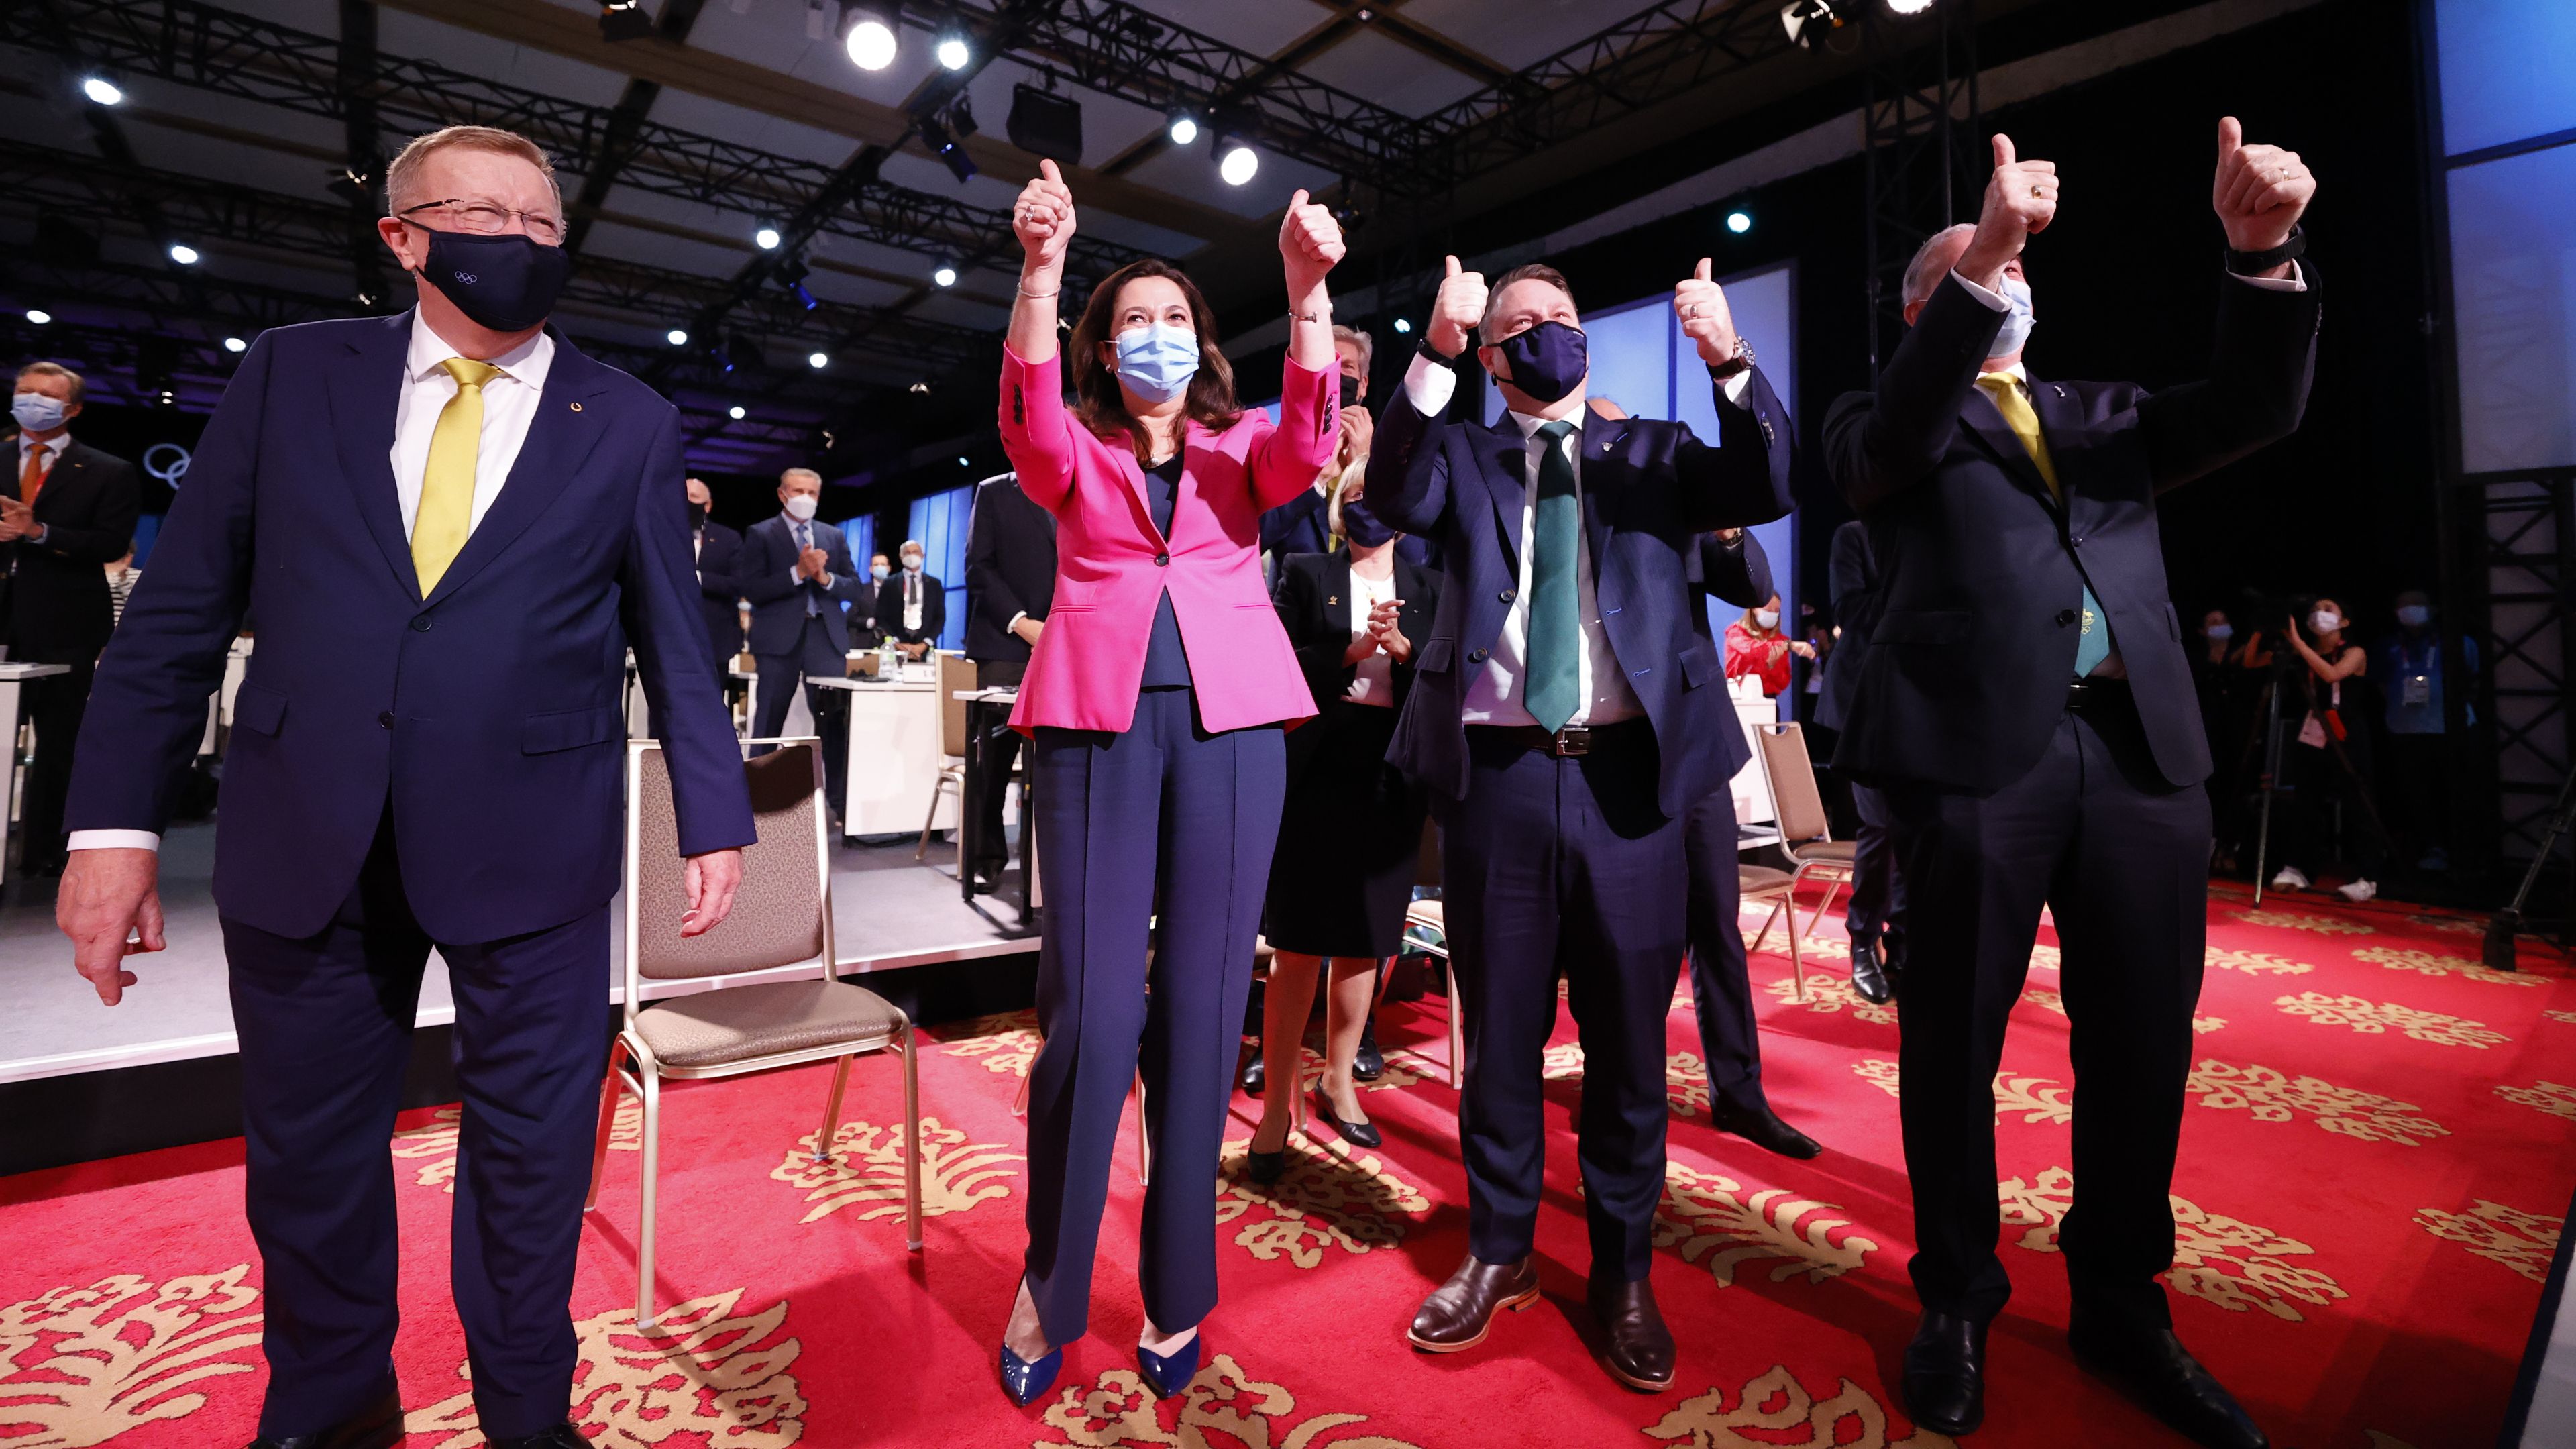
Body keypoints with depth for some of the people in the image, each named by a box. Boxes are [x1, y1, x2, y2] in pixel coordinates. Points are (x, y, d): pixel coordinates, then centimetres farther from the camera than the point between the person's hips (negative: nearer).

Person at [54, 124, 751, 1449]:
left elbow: (675, 643, 3)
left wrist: (714, 821, 1)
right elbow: (183, 604, 5)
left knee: (529, 1148, 10)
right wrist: (116, 819, -1)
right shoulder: (293, 371, 7)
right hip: (303, 840, 2)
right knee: (305, 1153, 17)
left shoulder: (628, 425, 4)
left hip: (530, 843, -2)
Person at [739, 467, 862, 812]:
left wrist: (825, 577, -8)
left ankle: (839, 799, 4)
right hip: (779, 638, -3)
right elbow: (749, 588, -8)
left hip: (826, 637, 3)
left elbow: (855, 589, 10)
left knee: (835, 719, -1)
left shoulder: (834, 537, 14)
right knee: (770, 722, 3)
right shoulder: (760, 534, 3)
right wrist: (798, 572, -16)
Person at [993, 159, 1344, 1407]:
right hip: (1097, 719, -1)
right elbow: (1029, 423, -7)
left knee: (1200, 1005, 3)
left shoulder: (1240, 448, 17)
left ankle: (1177, 1290, 20)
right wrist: (1040, 269, -19)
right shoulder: (1075, 455, 16)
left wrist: (1307, 288, -17)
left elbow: (1305, 446, -5)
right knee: (1089, 1009, -6)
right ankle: (1048, 1282, 17)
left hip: (1228, 722, 1)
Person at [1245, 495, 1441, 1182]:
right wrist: (1351, 652, -13)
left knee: (1365, 943, 9)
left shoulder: (1427, 589, 14)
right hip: (1317, 770, -3)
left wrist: (1401, 646, -12)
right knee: (1299, 946, -4)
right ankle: (1277, 1106, 6)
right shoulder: (1306, 574, 9)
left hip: (1392, 780, 3)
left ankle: (1338, 1081, 27)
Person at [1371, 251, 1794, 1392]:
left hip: (1628, 773, 1)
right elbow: (1396, 498, -9)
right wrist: (1433, 353, -18)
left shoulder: (1652, 451, 15)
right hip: (1495, 775, 0)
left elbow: (1767, 491, 0)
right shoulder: (1462, 456, 12)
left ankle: (1623, 1273, 28)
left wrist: (1730, 364, -14)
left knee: (1628, 1035, 9)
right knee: (1499, 1030, 11)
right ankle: (1499, 1252, 31)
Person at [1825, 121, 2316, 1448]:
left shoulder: (2103, 416, 23)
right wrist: (1974, 260, -21)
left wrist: (2262, 251, -7)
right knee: (1955, 1038, 3)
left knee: (2142, 1043, 10)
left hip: (2143, 747, 5)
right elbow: (1890, 444, -13)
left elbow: (2253, 407, 8)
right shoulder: (1887, 422, 10)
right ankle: (1957, 1301, 21)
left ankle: (2120, 1303, 29)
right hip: (1977, 745, -4)